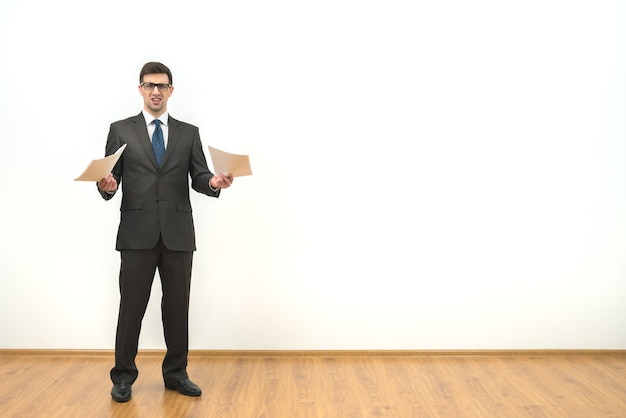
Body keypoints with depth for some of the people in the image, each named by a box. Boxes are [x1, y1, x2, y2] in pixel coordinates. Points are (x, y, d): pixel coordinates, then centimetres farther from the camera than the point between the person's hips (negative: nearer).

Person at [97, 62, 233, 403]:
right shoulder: (121, 130, 6)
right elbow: (110, 179, 2)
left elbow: (199, 179, 3)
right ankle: (123, 376, 18)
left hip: (178, 233, 2)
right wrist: (106, 186, -21)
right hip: (137, 232, -1)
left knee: (177, 306, 9)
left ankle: (176, 373, 22)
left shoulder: (189, 133, 10)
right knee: (131, 306, 3)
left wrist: (214, 183, -18)